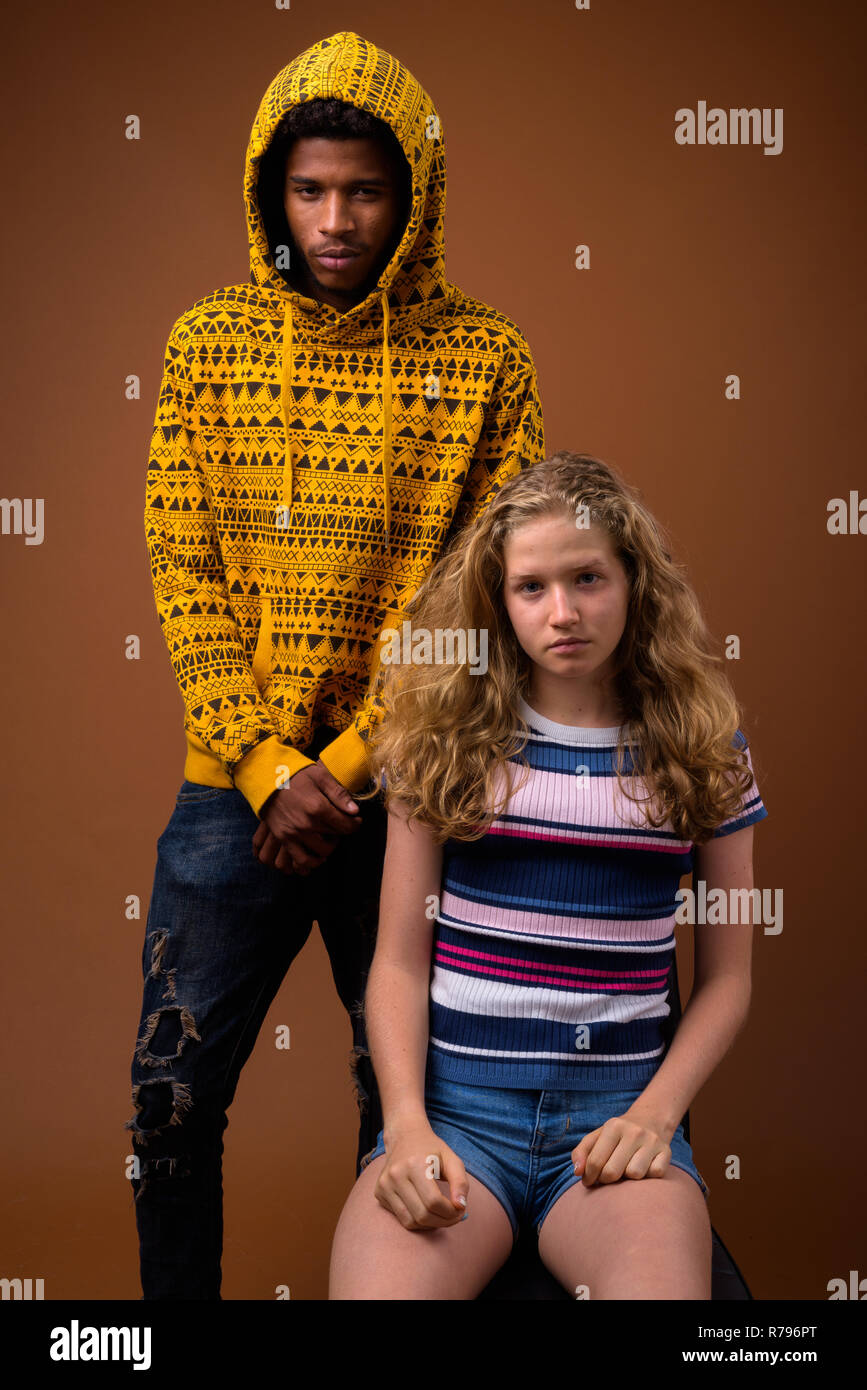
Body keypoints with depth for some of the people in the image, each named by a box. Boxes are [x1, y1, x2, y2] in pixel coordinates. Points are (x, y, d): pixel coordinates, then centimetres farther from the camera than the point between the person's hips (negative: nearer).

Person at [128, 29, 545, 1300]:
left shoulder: (485, 359, -2)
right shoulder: (210, 340, 3)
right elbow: (185, 573, -1)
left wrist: (348, 768, -12)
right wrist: (272, 766, -11)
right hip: (238, 787, 1)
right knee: (173, 1092, 7)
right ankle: (174, 1298, 29)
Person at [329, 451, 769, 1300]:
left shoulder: (702, 748, 8)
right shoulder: (447, 737, 6)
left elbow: (726, 978, 10)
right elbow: (399, 960, 5)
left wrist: (653, 1116, -4)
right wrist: (407, 1124, -9)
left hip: (616, 1111, 1)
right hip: (453, 1102, 0)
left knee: (661, 1276, -31)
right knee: (378, 1284, -30)